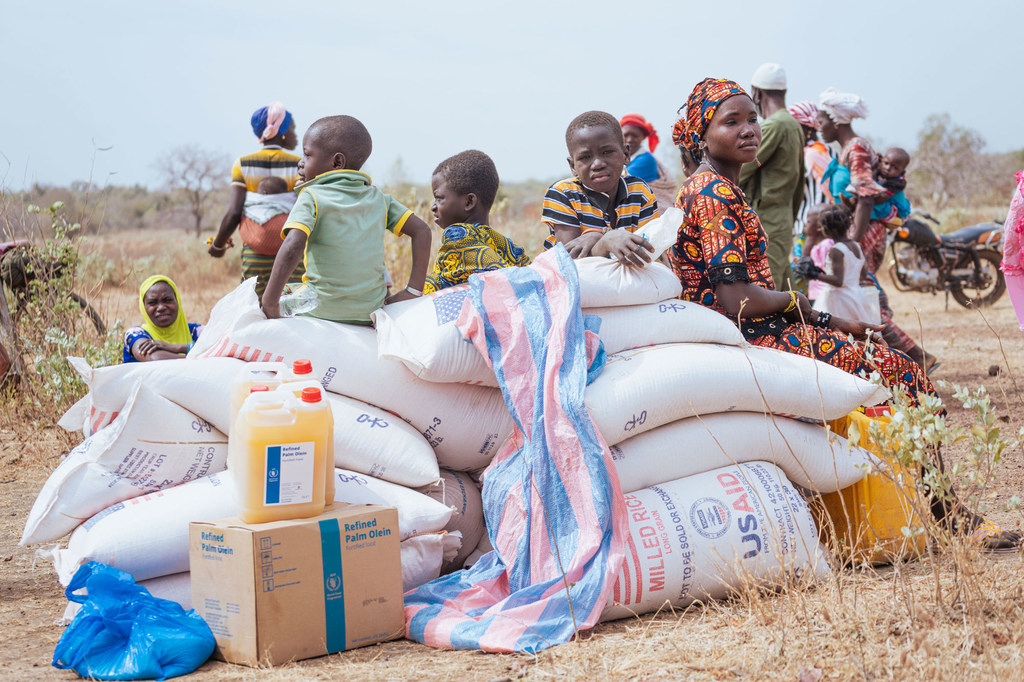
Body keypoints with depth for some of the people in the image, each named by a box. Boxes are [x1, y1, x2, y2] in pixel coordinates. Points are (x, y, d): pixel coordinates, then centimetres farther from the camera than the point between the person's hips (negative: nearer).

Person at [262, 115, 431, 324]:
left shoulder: (312, 197, -7)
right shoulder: (377, 198, 9)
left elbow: (293, 248, -23)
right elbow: (421, 231, 9)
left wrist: (270, 304, -19)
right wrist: (413, 291, 8)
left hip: (322, 312, -4)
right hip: (370, 312, 4)